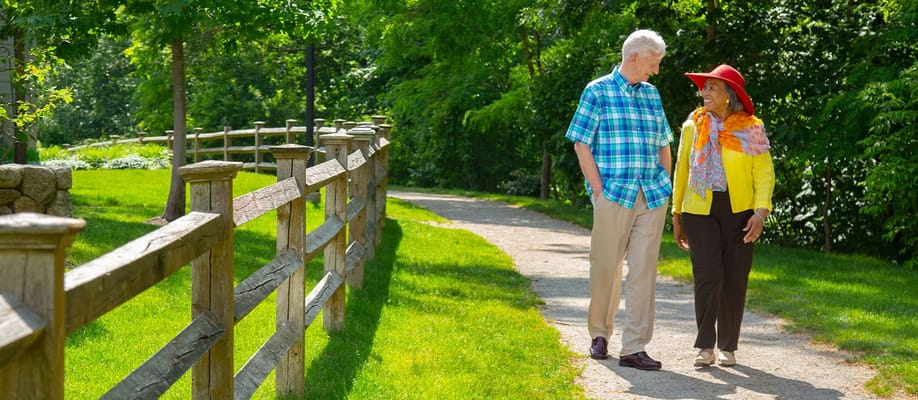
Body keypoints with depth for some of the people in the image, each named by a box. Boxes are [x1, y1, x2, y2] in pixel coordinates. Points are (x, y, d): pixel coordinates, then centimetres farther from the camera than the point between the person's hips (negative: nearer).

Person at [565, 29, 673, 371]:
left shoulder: (652, 94, 16)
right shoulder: (597, 91, 0)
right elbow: (582, 144, -3)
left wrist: (665, 186, 11)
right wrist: (598, 189, -9)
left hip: (653, 198, 4)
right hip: (614, 195, -4)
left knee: (643, 270, 0)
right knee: (605, 266, 2)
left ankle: (634, 348, 1)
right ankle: (599, 334, 22)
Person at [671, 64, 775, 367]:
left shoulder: (751, 128, 1)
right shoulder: (693, 126, 7)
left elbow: (764, 174, 0)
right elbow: (681, 171, 14)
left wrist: (760, 212, -12)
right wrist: (677, 214, 13)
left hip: (739, 211, 0)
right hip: (699, 210, 1)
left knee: (734, 280, 2)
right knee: (707, 276, -10)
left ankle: (728, 347, 13)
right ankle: (705, 347, -6)